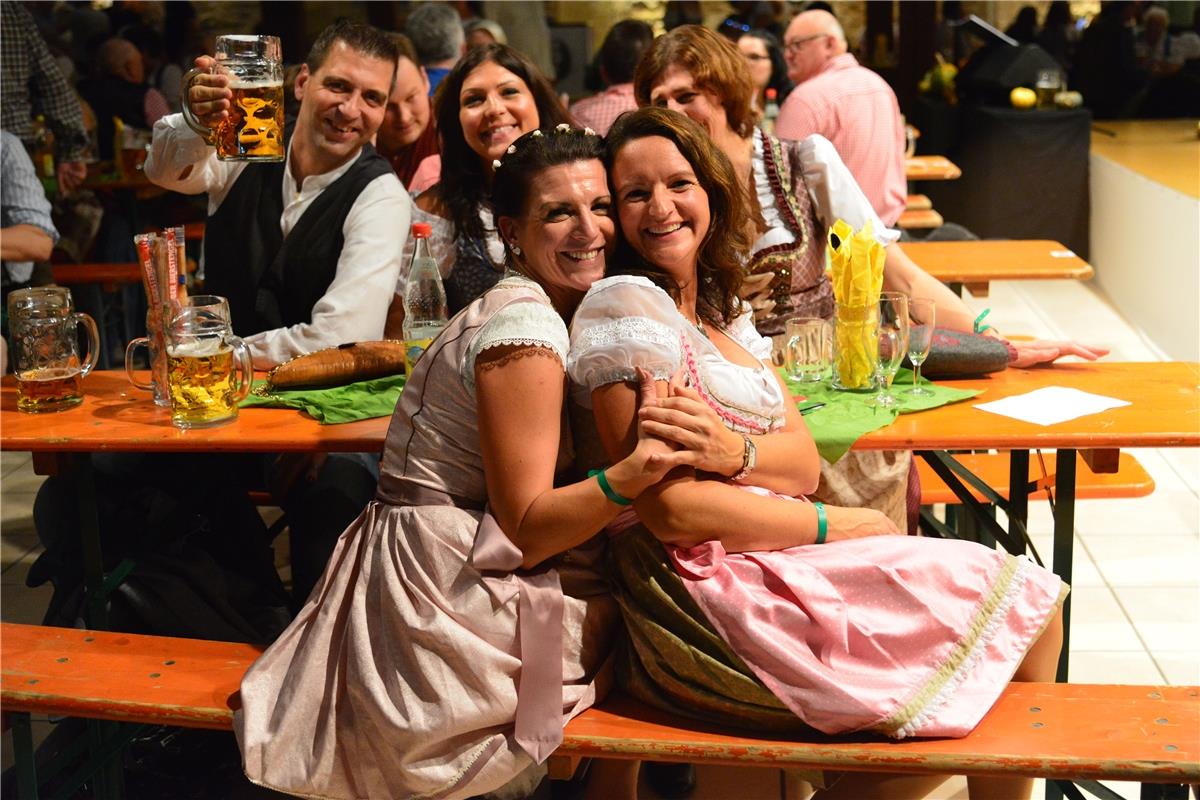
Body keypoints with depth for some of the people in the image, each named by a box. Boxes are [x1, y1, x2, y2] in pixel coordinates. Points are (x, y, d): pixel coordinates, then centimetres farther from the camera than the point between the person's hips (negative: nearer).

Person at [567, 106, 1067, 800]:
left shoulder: (722, 308, 16)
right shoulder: (625, 305, -11)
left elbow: (804, 458, 6)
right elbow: (669, 510, -17)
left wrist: (734, 449, -18)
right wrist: (832, 525, -8)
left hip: (769, 569, 8)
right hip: (707, 596, -8)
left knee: (1031, 606, 2)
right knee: (1019, 613, -5)